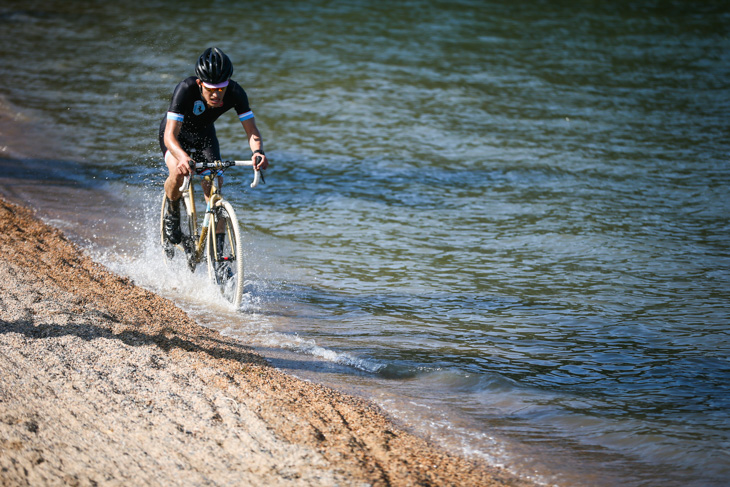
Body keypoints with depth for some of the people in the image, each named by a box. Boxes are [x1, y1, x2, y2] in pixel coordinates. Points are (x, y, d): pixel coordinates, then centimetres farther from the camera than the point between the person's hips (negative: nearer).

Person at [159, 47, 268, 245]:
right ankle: (172, 214, -2)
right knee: (178, 173, -32)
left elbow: (251, 130, -28)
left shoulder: (235, 93, -29)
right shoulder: (185, 89, -38)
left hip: (205, 135, 3)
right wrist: (183, 157, -64)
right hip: (176, 133, -3)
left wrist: (258, 151, -51)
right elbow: (170, 134, -44)